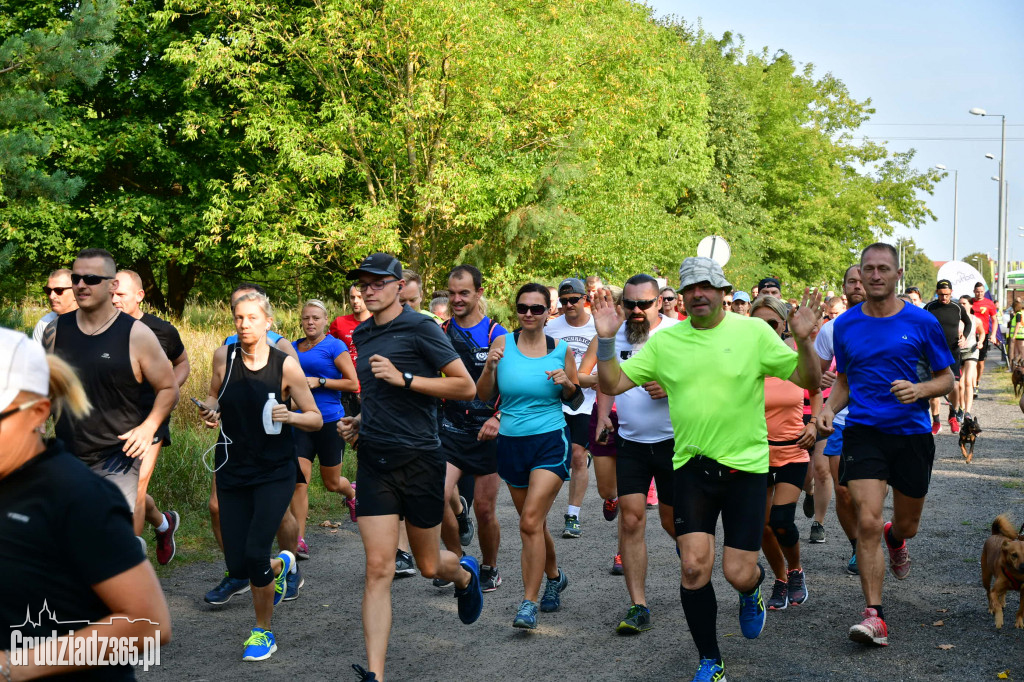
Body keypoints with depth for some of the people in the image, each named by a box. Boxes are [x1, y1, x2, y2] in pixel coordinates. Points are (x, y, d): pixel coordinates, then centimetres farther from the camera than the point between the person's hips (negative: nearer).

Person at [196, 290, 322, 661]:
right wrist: (209, 410, -6)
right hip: (232, 472, 3)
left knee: (255, 553, -16)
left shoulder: (286, 365, -10)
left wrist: (289, 416, -23)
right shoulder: (224, 356, -2)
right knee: (237, 565, 2)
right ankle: (280, 564, 40)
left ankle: (263, 631, 10)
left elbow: (316, 419, -3)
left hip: (274, 473, -3)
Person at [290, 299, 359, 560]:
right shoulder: (293, 348, 9)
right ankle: (299, 541, -7)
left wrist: (319, 382, -16)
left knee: (331, 483, 12)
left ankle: (352, 494, 48)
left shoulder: (334, 346, -6)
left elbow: (353, 383, -9)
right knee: (299, 481, -10)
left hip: (330, 421, -3)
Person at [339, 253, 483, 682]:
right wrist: (358, 422, 10)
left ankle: (465, 574, 48)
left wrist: (403, 378, -20)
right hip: (374, 463, 4)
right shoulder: (362, 336, 12)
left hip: (419, 460, -4)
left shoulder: (420, 329, -9)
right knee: (378, 569, -6)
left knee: (429, 566, 11)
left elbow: (466, 387, -13)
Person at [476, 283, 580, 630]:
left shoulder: (561, 350, -1)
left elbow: (577, 400, 10)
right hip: (511, 442, 3)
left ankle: (529, 603, -10)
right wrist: (490, 367, -16)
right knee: (533, 523, 16)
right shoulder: (503, 343, 0)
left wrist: (568, 384, -12)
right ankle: (554, 576, 42)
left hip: (550, 442, -3)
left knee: (531, 521, -15)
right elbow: (484, 396, 2)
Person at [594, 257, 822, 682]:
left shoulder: (753, 331, -2)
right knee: (694, 566, -7)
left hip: (745, 464, -2)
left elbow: (808, 381, -2)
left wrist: (803, 340, -20)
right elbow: (612, 384, 4)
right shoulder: (665, 341, 4)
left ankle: (752, 590, 37)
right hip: (691, 466, 2)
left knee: (738, 574, -3)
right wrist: (606, 339, -10)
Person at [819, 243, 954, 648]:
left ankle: (895, 539, 55)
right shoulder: (845, 325, 4)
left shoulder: (921, 322, -3)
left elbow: (946, 380, 4)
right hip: (863, 432, 0)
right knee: (867, 522, -14)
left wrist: (919, 389, -17)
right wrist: (828, 408, -3)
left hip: (912, 433, 0)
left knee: (906, 524, 16)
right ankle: (874, 615, -9)